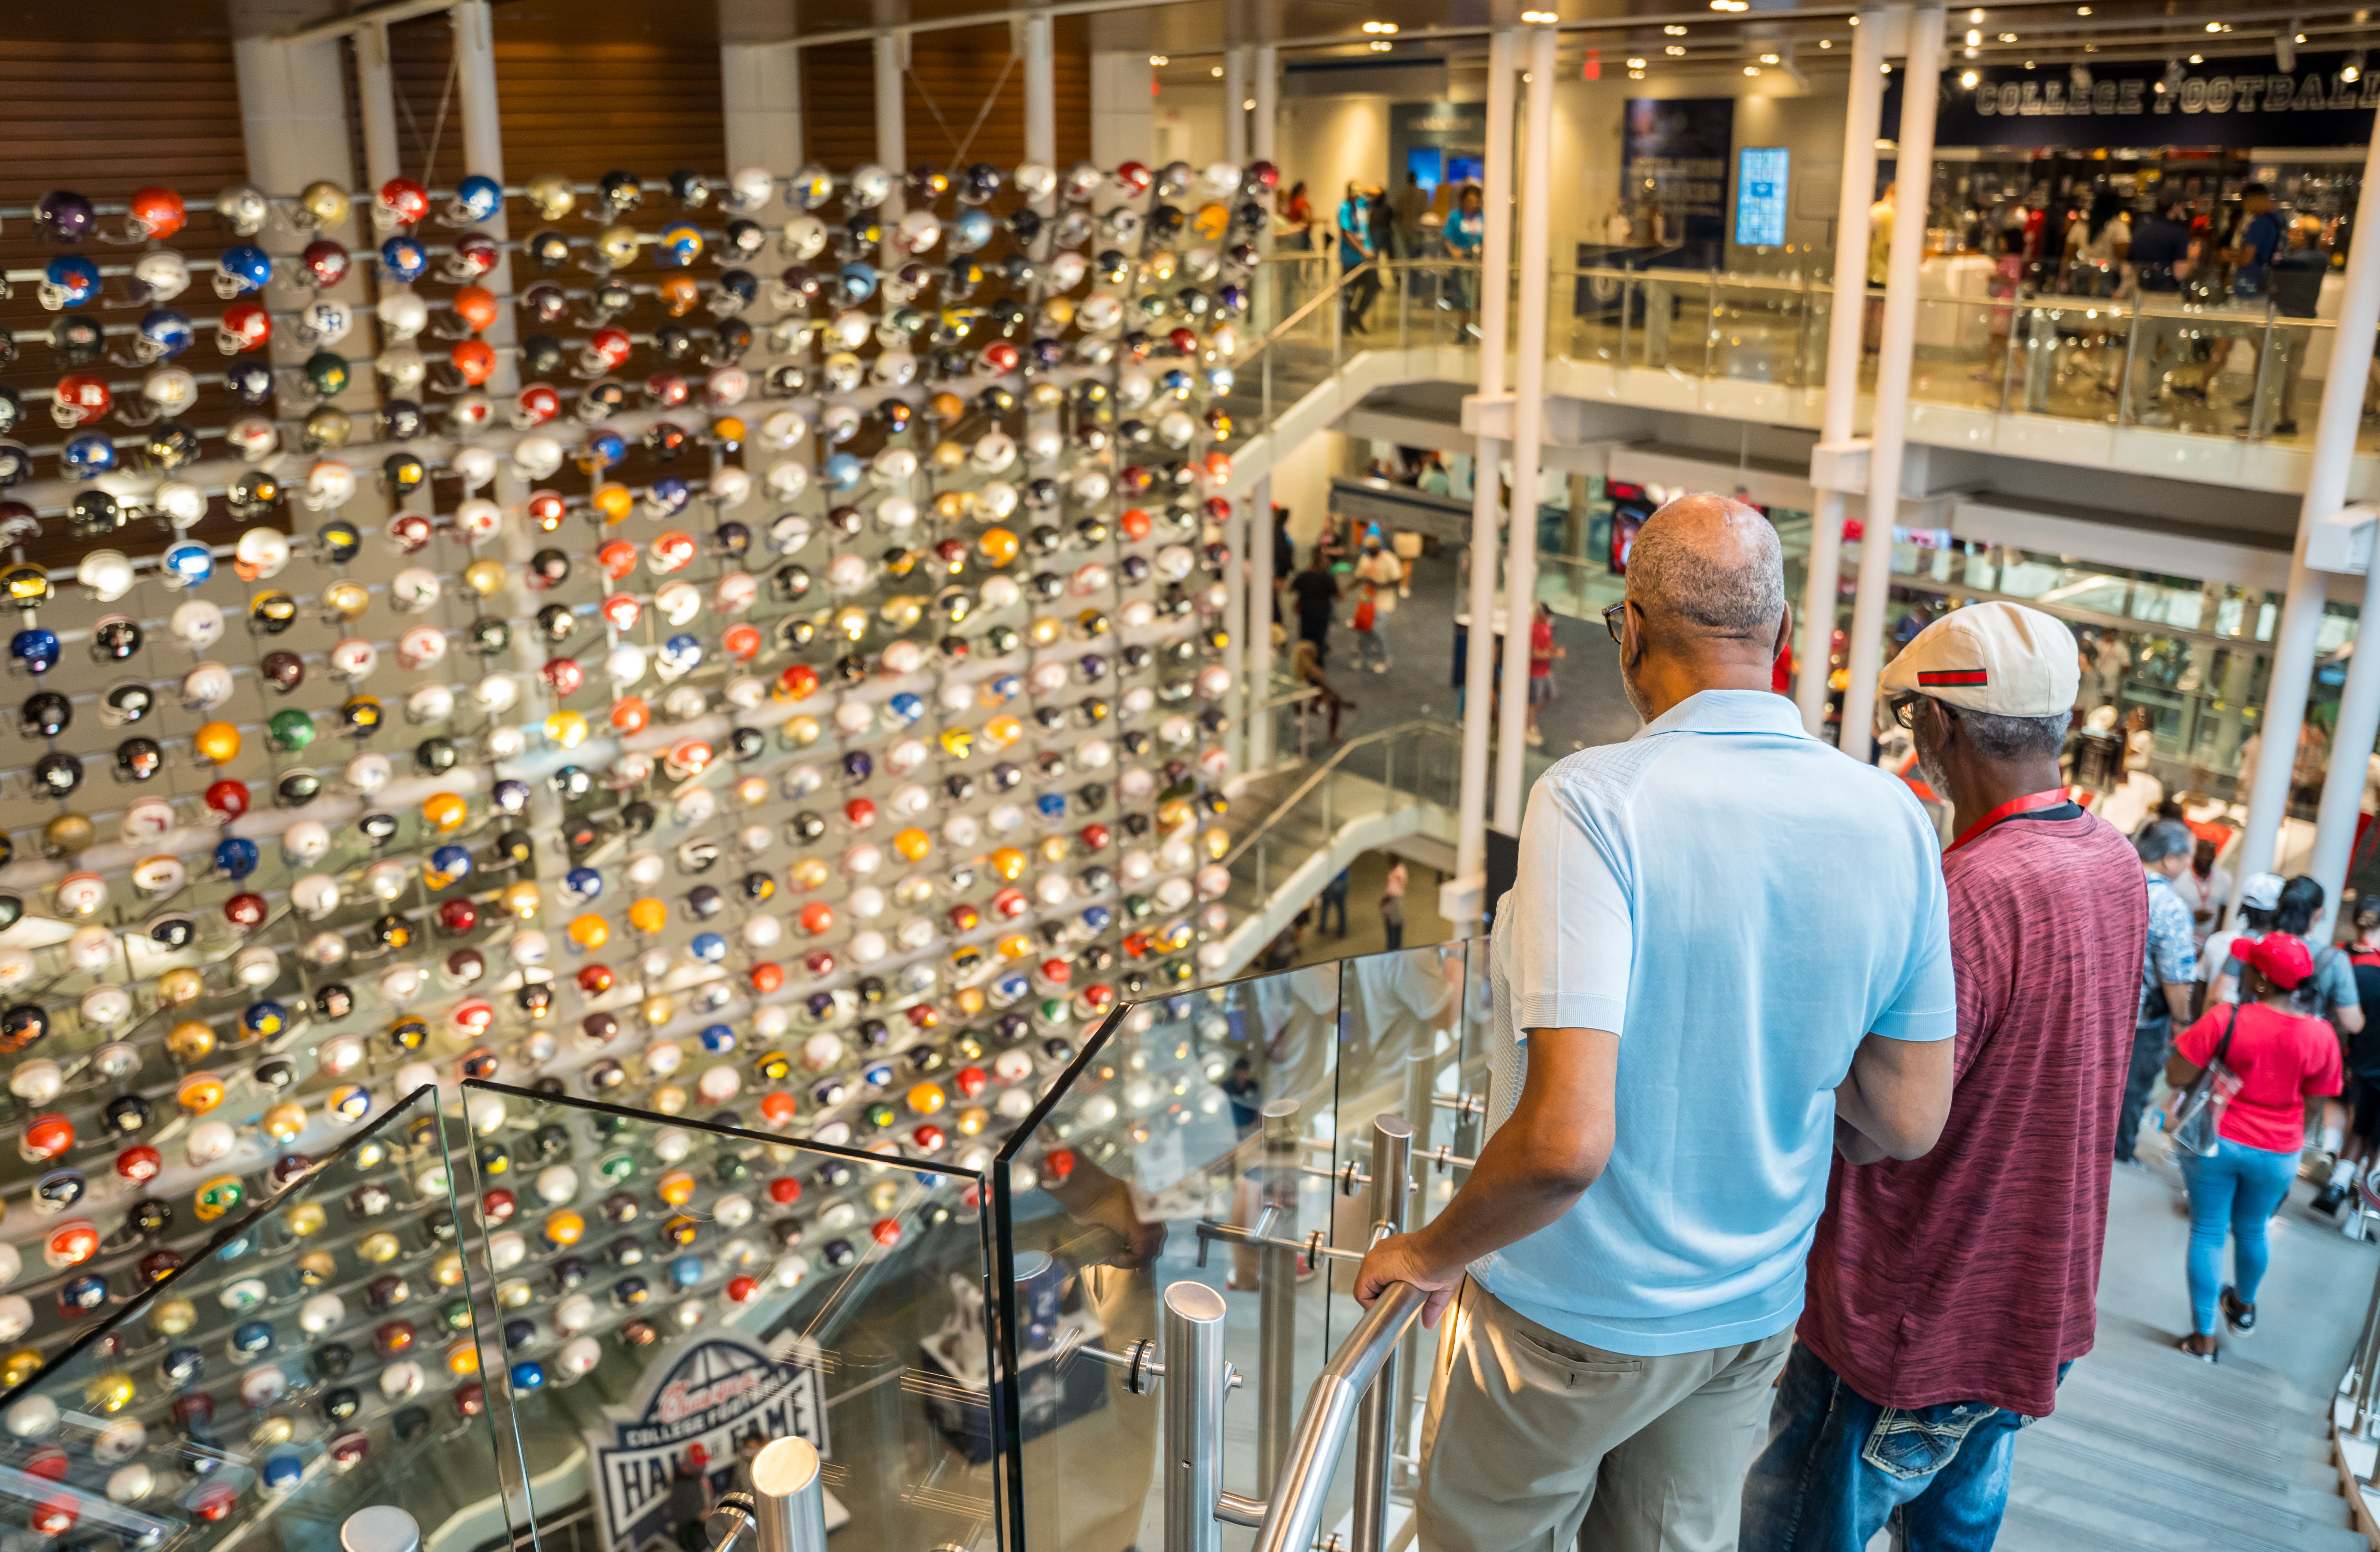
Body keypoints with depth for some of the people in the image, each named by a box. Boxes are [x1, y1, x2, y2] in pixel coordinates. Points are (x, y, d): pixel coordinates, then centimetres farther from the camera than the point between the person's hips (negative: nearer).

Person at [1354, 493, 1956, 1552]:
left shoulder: (1595, 799, -26)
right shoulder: (1894, 821, -9)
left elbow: (1565, 1141, -32)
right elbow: (1909, 1124, -3)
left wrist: (1434, 1251, -14)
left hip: (1572, 1316, -5)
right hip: (1751, 1316, 5)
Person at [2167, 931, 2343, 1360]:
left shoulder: (2225, 1021, -22)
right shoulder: (2321, 1036, -12)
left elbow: (2175, 1077, -19)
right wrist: (2294, 1146, 17)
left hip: (2215, 1142, -3)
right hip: (2276, 1155, 3)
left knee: (2207, 1232, 10)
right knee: (2252, 1232, 25)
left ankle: (2204, 1337, 14)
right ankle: (2244, 1307, 49)